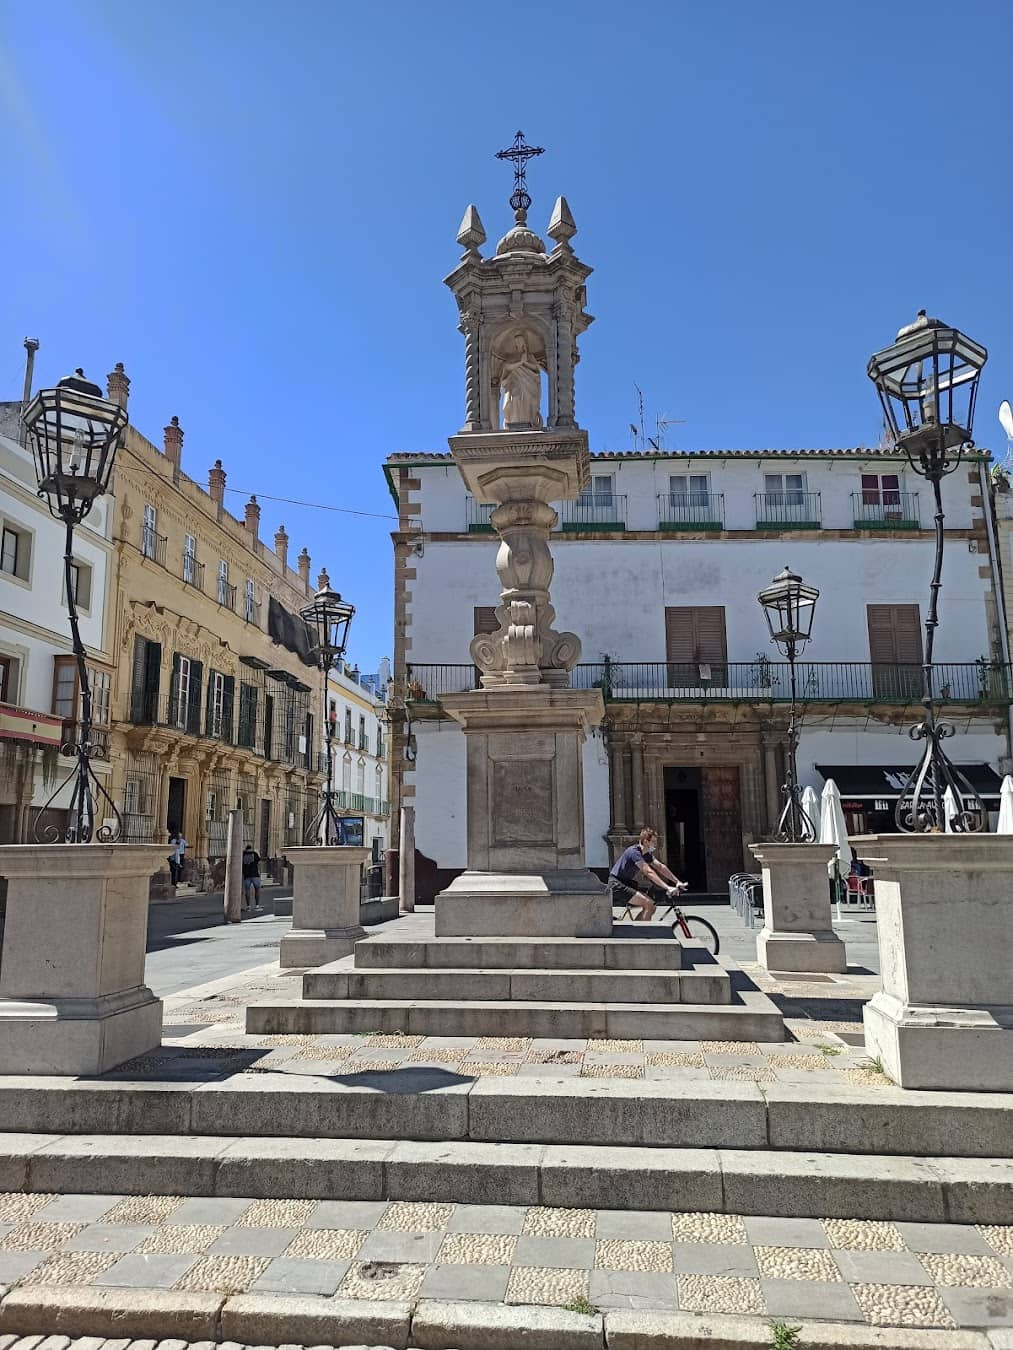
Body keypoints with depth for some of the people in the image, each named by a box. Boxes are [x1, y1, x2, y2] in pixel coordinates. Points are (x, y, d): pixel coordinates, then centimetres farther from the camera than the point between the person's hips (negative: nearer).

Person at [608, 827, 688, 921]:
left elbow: (661, 867, 10)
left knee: (652, 907, 5)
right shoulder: (634, 852, -21)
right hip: (617, 885, -10)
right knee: (649, 904, -20)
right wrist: (667, 888, -34)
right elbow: (649, 872, -30)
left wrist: (678, 882, 2)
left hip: (626, 885, 10)